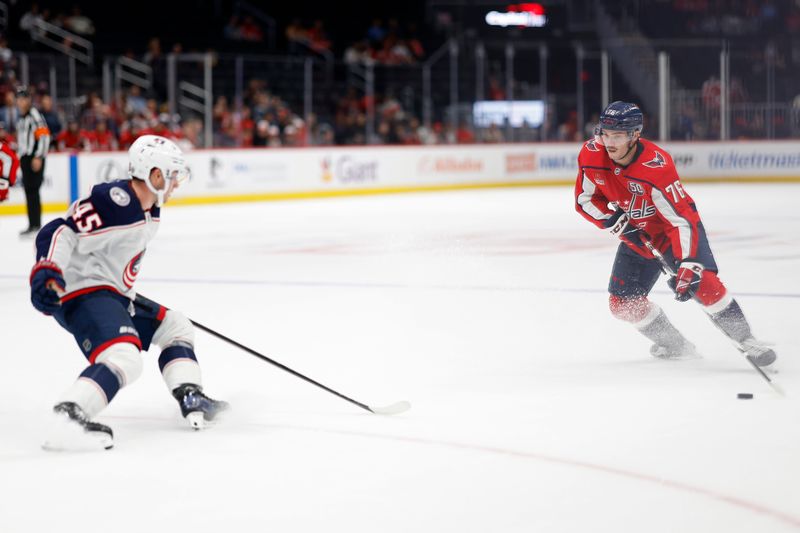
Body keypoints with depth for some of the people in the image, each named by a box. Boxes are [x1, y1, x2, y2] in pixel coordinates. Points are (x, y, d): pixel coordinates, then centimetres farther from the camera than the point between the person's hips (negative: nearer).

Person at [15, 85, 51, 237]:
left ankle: (36, 225, -13)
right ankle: (33, 224, 13)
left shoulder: (34, 115, -10)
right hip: (25, 158, 9)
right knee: (29, 191, 9)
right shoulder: (21, 118, 20)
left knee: (32, 190, -13)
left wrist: (38, 157, -20)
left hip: (35, 159, -9)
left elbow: (44, 136, -17)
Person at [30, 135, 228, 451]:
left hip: (111, 294, 11)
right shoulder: (114, 203, -21)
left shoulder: (151, 213, 12)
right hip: (82, 293, -11)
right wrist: (45, 272, -40)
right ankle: (69, 418, -43)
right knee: (124, 359, -30)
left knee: (174, 326, 18)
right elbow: (59, 234, -27)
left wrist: (128, 298, 35)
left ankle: (191, 400, 15)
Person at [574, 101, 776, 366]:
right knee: (623, 302, -2)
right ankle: (674, 345, 17)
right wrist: (618, 223, -18)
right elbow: (585, 200, -3)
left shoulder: (656, 166, -33)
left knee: (702, 281, -25)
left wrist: (688, 266, -44)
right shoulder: (591, 156, -18)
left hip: (677, 227, -5)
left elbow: (682, 219, -34)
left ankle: (746, 341, -13)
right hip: (637, 235, 6)